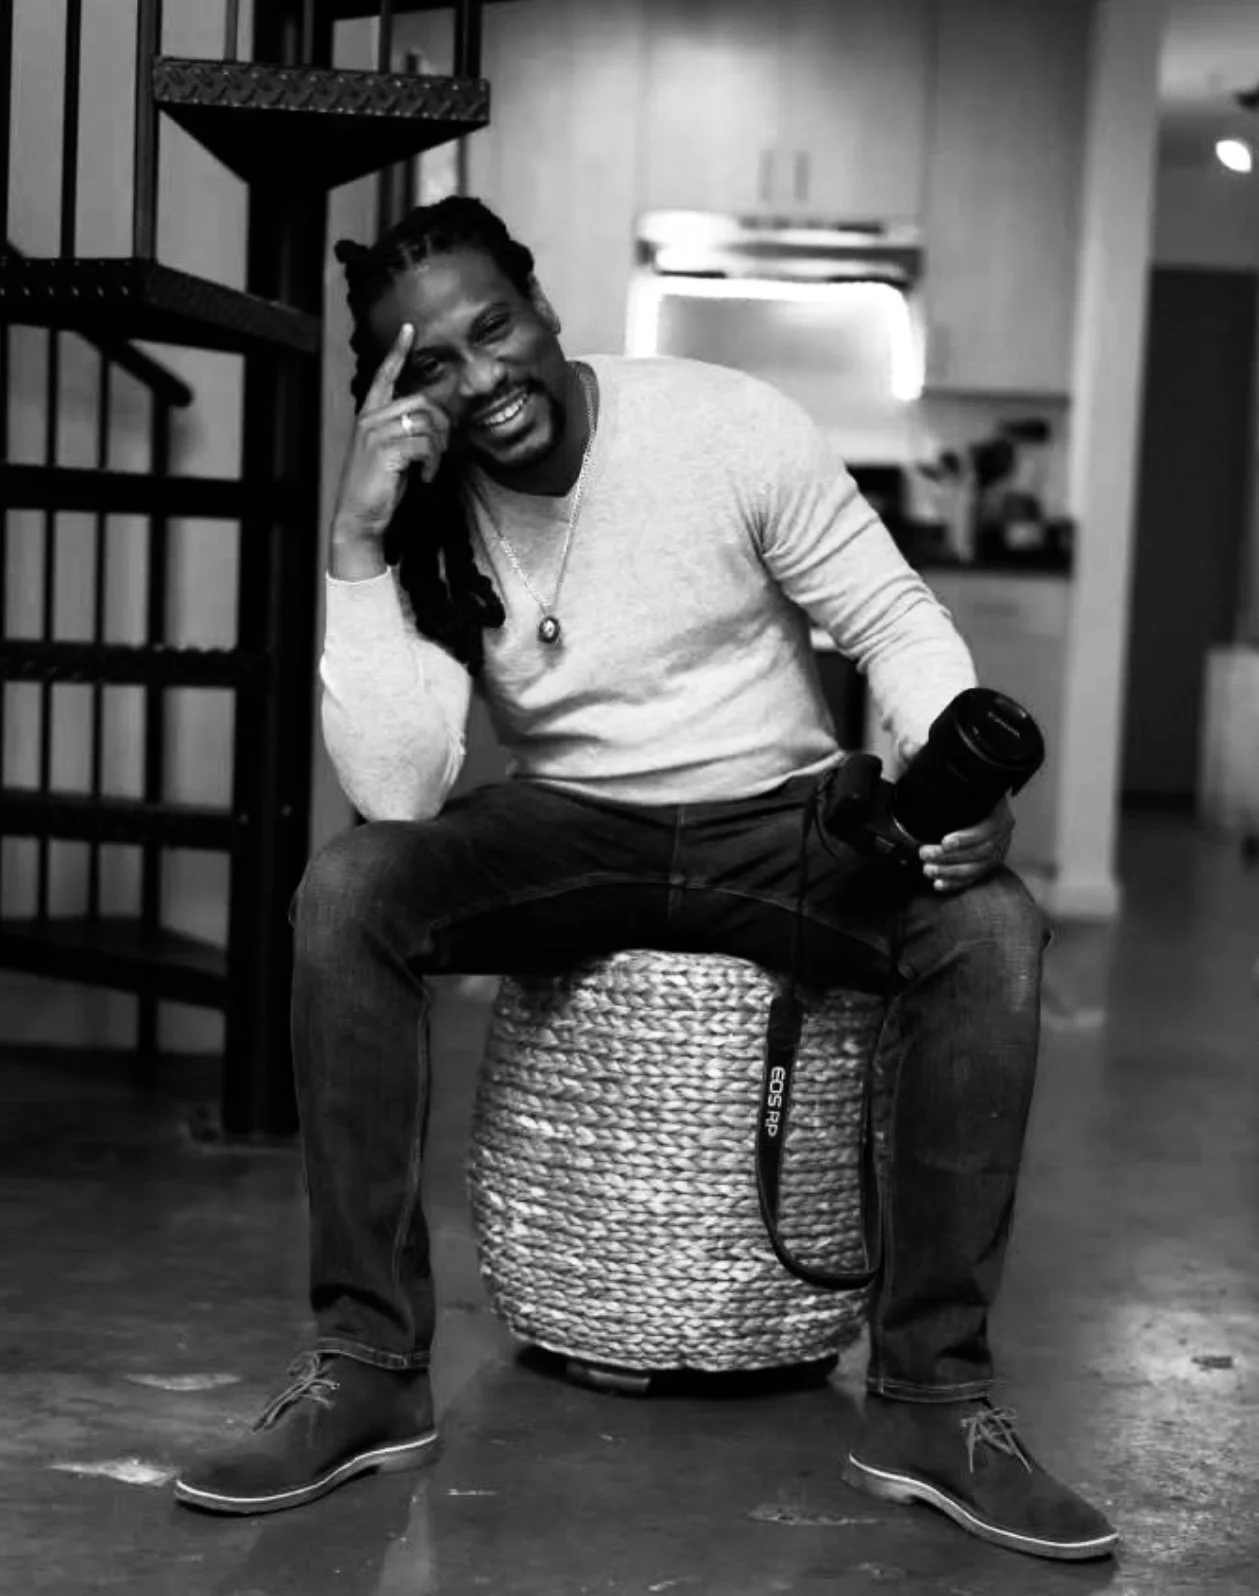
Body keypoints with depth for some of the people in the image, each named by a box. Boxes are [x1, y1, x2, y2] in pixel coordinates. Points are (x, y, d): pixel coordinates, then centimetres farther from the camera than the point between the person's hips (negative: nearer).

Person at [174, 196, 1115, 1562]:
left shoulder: (732, 425, -11)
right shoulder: (424, 516, -8)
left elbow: (894, 619, -4)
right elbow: (398, 793, -19)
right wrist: (357, 542, -25)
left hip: (782, 821, 0)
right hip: (565, 832, 1)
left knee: (992, 929, -29)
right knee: (346, 889, -28)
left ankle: (931, 1397, -21)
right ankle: (365, 1368, -21)